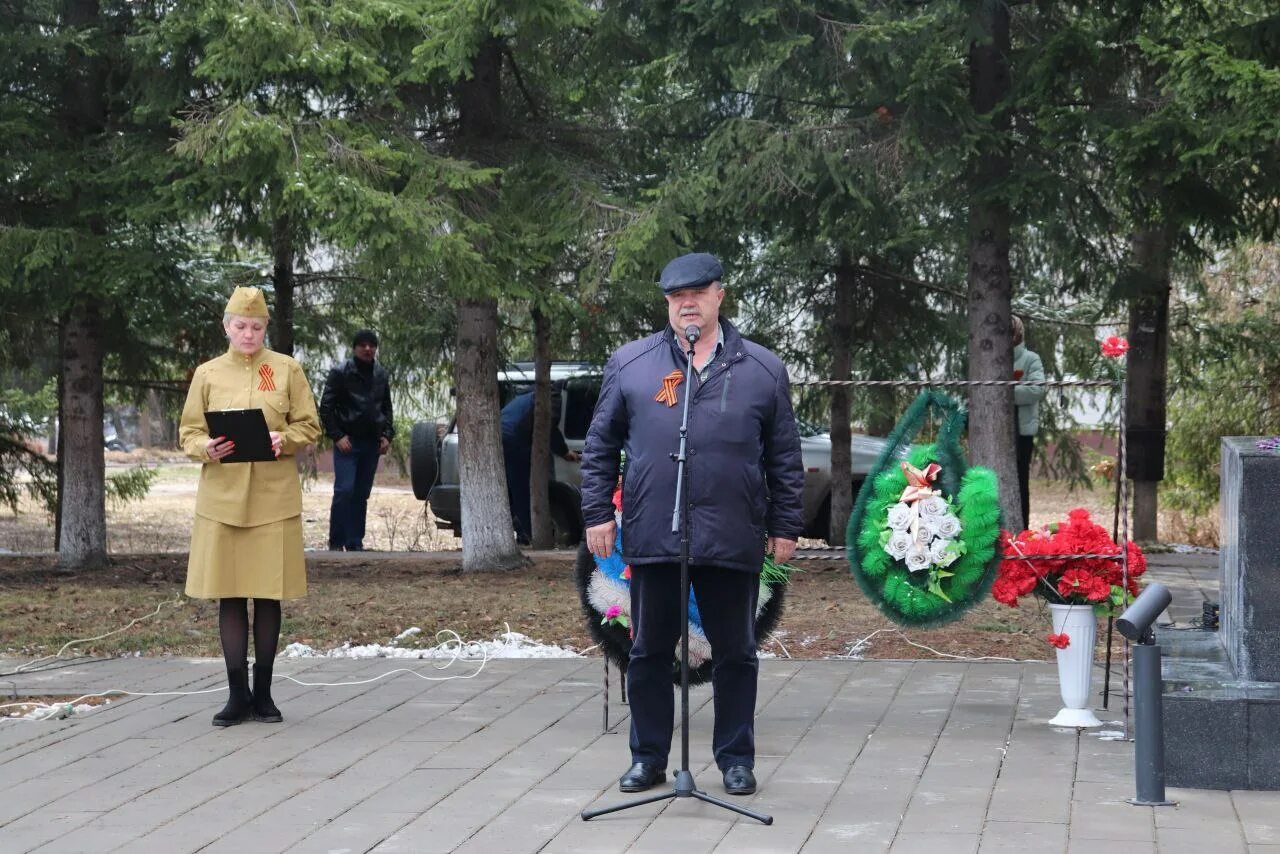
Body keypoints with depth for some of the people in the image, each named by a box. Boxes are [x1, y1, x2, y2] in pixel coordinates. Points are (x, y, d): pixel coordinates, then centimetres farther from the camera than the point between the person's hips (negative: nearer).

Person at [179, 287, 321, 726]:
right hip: (222, 496, 1)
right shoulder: (207, 374, 7)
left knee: (269, 595, 3)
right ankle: (238, 695, 8)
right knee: (229, 595, 1)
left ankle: (263, 694, 14)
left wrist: (284, 440, -13)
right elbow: (188, 431, 10)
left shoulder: (286, 369, 5)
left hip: (274, 497, 0)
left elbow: (309, 426, 7)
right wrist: (205, 448, -12)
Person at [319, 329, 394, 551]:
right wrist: (337, 436, -11)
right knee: (345, 490, -12)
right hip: (347, 441, -5)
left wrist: (387, 435, 8)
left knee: (362, 494, 5)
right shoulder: (340, 373, -3)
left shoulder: (381, 374, 13)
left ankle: (355, 542, 10)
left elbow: (386, 408, 21)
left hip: (371, 442, 5)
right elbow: (326, 407, -4)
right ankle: (336, 542, -4)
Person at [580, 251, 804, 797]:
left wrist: (785, 526, 5)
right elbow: (600, 447, 10)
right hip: (651, 540, 0)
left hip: (733, 542, 0)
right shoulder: (629, 364, 6)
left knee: (735, 654, 8)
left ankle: (736, 758, 20)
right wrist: (598, 514, 3)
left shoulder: (761, 369, 7)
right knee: (649, 652, 8)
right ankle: (648, 757, 20)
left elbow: (785, 459, 9)